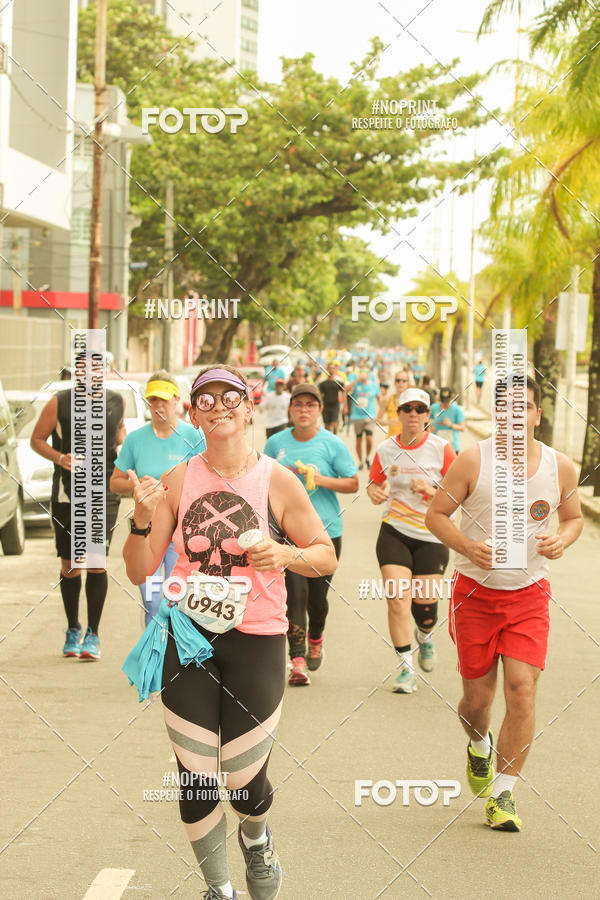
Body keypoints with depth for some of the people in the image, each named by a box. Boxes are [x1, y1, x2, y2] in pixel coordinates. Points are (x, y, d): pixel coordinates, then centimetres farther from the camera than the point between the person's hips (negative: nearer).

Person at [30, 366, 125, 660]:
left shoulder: (117, 402, 5)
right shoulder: (58, 403, -2)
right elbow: (36, 439, 4)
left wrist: (123, 444, 4)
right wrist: (60, 458, -13)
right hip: (66, 493, 0)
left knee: (96, 560, -10)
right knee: (69, 565, 6)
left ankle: (92, 635, 0)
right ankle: (73, 630, 25)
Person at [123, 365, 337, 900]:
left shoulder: (276, 481, -3)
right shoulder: (177, 481, 2)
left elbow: (327, 557, 4)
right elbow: (140, 572, 3)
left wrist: (286, 554, -16)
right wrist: (144, 518, -14)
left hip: (256, 640, -1)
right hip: (187, 638, 2)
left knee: (245, 782, 0)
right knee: (196, 777, 2)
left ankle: (257, 837, 38)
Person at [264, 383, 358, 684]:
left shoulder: (332, 444, -1)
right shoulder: (276, 443, 6)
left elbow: (353, 483, 0)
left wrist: (321, 479, -15)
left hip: (326, 531, 0)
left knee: (317, 596, 8)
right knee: (295, 593, -11)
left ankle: (316, 640, 39)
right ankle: (298, 660, -12)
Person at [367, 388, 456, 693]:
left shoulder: (441, 449, -6)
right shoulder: (386, 450, 1)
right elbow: (375, 483, 16)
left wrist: (432, 491, -22)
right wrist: (374, 491, -8)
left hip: (432, 535, -1)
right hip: (394, 533, 1)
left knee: (424, 601, -2)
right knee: (397, 598, -11)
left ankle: (425, 636, 36)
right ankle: (406, 667, 1)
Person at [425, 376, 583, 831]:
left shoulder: (560, 467, -2)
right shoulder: (473, 461, -9)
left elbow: (574, 517, 14)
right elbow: (436, 513, -2)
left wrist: (562, 540, -9)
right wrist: (467, 546, -21)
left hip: (529, 593, 1)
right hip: (475, 591, -1)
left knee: (521, 689, -13)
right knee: (477, 697, 6)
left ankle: (503, 794, -1)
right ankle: (479, 747, 43)